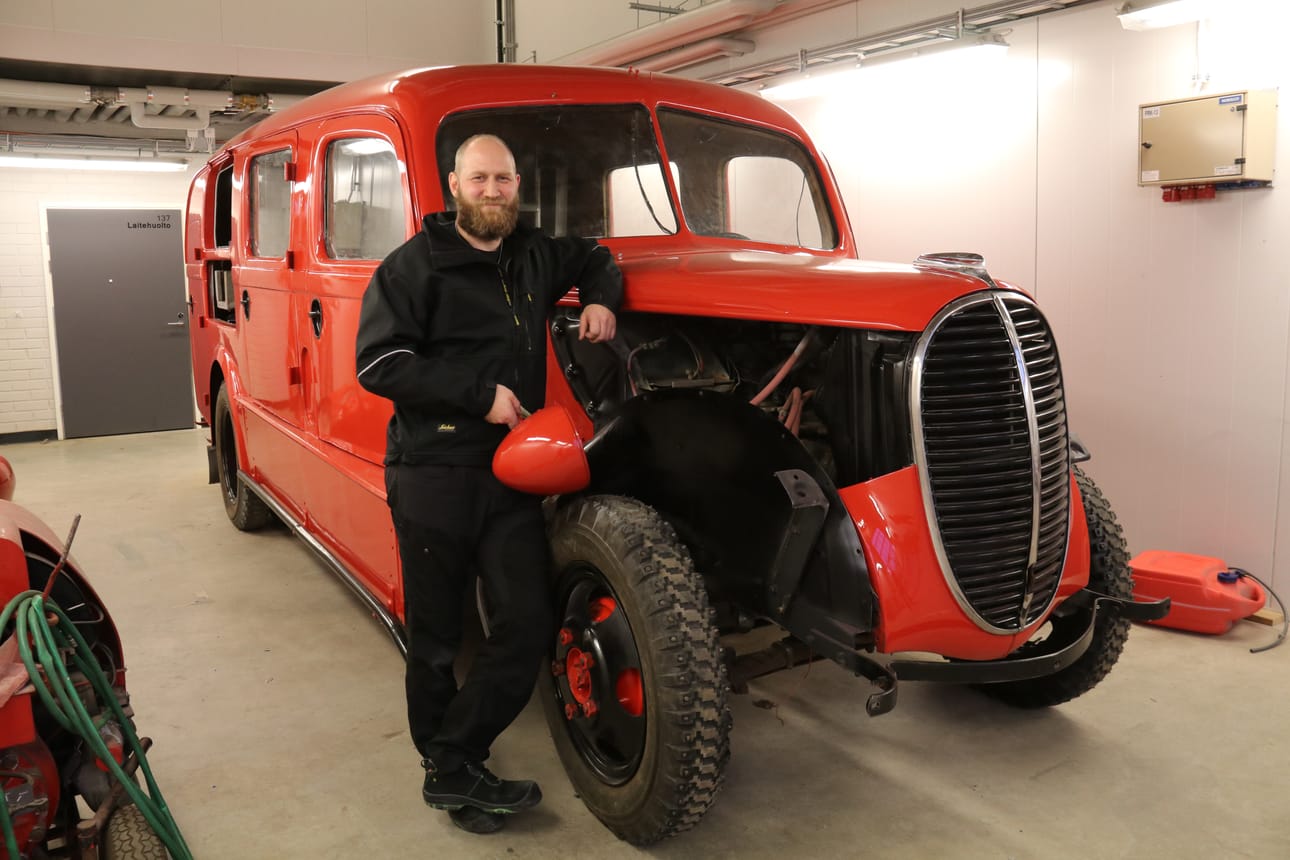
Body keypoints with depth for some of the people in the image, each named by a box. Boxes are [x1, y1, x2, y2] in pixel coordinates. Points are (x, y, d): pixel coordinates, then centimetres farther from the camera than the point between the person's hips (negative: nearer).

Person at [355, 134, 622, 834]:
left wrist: (601, 299, 10)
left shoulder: (535, 256, 12)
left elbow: (595, 258, 33)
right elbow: (378, 363, -12)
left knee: (528, 626, -4)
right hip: (432, 475, -4)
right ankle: (444, 762, 26)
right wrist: (479, 394, -17)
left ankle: (453, 768, 10)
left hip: (511, 474, 5)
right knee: (436, 636, 7)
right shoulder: (416, 264, -4)